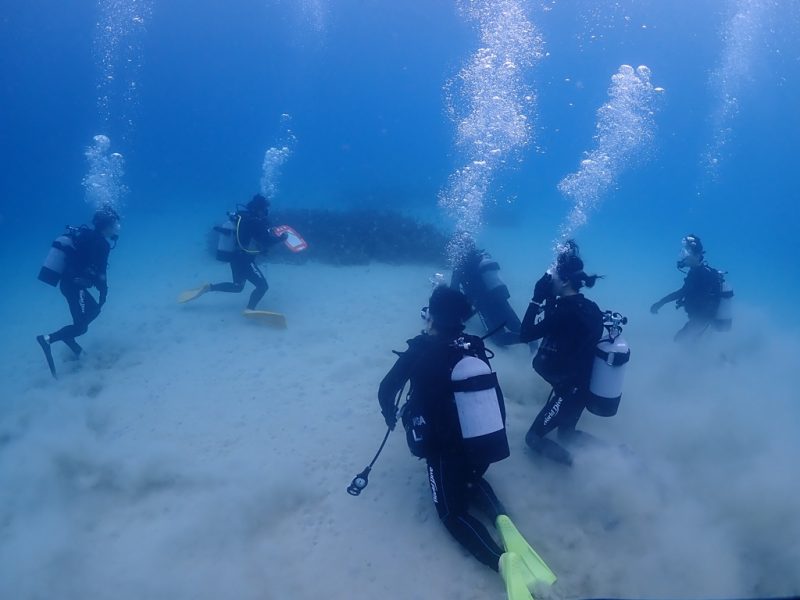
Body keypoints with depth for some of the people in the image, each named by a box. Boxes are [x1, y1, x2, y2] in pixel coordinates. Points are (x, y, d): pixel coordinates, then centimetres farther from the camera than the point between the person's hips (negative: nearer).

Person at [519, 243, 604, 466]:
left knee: (534, 438, 5)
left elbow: (526, 334, -21)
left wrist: (537, 299, -17)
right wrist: (548, 301, -3)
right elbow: (552, 330, 9)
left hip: (566, 389, -9)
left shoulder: (565, 311, -27)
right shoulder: (586, 307, 0)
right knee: (566, 433, 28)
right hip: (579, 386, 9)